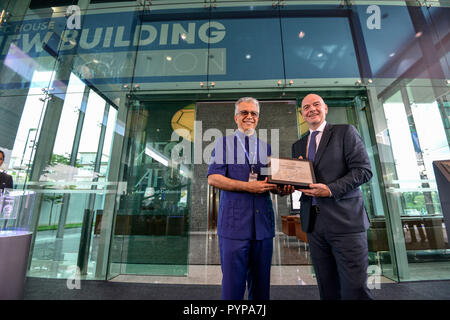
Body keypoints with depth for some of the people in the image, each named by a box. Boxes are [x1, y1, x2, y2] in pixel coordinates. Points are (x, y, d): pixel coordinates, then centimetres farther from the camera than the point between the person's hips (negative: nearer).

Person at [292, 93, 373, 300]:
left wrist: (331, 189, -18)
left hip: (345, 221, -4)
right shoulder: (298, 145, 16)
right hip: (313, 222, 5)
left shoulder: (345, 132, 3)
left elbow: (364, 170, -7)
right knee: (328, 291, 15)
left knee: (354, 290, 2)